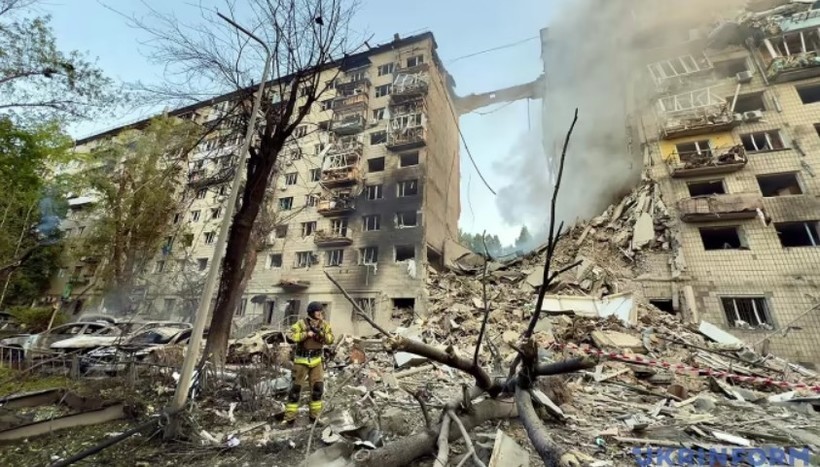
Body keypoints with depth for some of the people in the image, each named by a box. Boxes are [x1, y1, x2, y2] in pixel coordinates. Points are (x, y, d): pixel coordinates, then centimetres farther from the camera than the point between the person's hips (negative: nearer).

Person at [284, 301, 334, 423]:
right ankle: (289, 417, 20)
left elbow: (330, 340, -9)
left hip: (316, 360, 4)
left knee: (318, 387, 6)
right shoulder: (301, 324, -15)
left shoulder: (324, 325, -4)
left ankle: (315, 415, 23)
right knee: (296, 387, 5)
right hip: (302, 360, -4)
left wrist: (322, 334, -26)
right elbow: (290, 336, -25)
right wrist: (306, 334, -29)